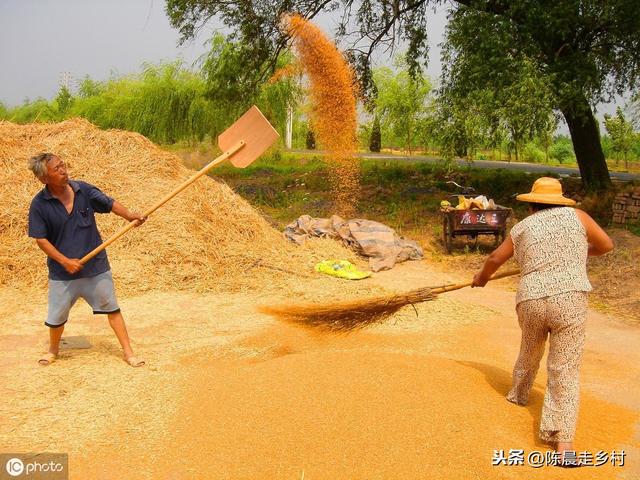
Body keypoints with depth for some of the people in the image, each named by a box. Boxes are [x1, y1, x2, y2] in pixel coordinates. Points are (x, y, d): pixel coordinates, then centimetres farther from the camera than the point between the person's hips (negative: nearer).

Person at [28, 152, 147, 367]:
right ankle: (53, 350, 42)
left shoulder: (83, 190, -6)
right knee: (56, 318, 12)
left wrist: (130, 216, -18)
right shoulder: (39, 204, -12)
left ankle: (128, 352, 18)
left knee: (112, 308, 8)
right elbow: (40, 239, -9)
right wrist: (65, 261, -17)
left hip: (96, 265, 2)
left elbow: (110, 204, 1)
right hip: (62, 271, -1)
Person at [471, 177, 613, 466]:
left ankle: (518, 394, 53)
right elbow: (606, 245, 19)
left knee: (529, 351, 30)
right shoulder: (575, 215, 9)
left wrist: (482, 277, 49)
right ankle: (562, 442, -4)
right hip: (569, 300, -3)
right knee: (564, 371, 0)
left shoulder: (521, 228, 16)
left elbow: (495, 259, 29)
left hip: (530, 302, 3)